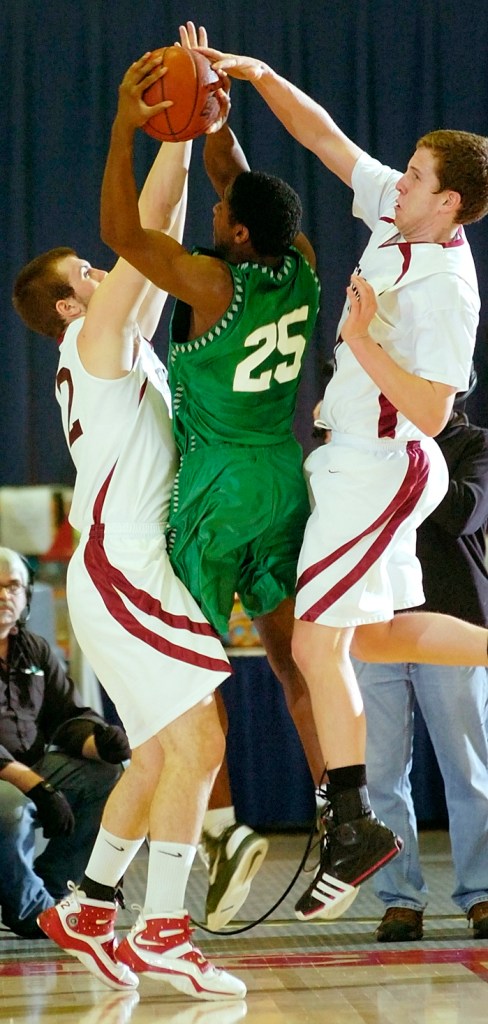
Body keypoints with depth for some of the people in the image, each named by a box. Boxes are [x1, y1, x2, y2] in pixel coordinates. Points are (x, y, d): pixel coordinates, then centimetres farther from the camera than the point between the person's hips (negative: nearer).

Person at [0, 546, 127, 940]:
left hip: (33, 769, 7)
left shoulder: (36, 651, 14)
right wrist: (33, 784, -29)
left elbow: (69, 717, 11)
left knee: (111, 777, -12)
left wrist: (101, 741, -16)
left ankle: (47, 888, -5)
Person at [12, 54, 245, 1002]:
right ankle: (162, 933, -15)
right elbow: (147, 231, -12)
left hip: (135, 575, 10)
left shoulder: (121, 346, 19)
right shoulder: (93, 337, -5)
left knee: (159, 755, 13)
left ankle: (87, 909, 20)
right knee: (198, 742, -15)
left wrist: (189, 140, 16)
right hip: (124, 574, -10)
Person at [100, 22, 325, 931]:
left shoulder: (214, 285, -19)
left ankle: (223, 831, -14)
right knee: (295, 659, 11)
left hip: (221, 489, -6)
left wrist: (126, 130, -13)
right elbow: (236, 179, 13)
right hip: (287, 481, 6)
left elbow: (120, 234, -15)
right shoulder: (300, 270, -1)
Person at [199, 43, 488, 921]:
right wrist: (260, 76, -3)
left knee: (315, 643, -6)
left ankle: (354, 826, 2)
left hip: (380, 470, -9)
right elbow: (323, 135, 9)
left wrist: (362, 338, -28)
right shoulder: (394, 211, 1)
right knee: (372, 635, 17)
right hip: (354, 461, 9)